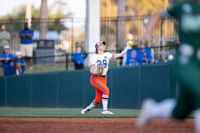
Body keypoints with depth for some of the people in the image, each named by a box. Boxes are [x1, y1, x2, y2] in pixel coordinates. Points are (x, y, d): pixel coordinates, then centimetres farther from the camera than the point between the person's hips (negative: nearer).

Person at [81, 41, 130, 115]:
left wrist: (126, 49, -15)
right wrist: (96, 72, -26)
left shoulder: (107, 55, 5)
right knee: (106, 90, -27)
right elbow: (91, 70, -6)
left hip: (103, 78, 5)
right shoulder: (94, 57, -3)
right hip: (95, 78, -4)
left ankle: (87, 108, 28)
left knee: (98, 99, 3)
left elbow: (120, 55, -4)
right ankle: (105, 110, -24)